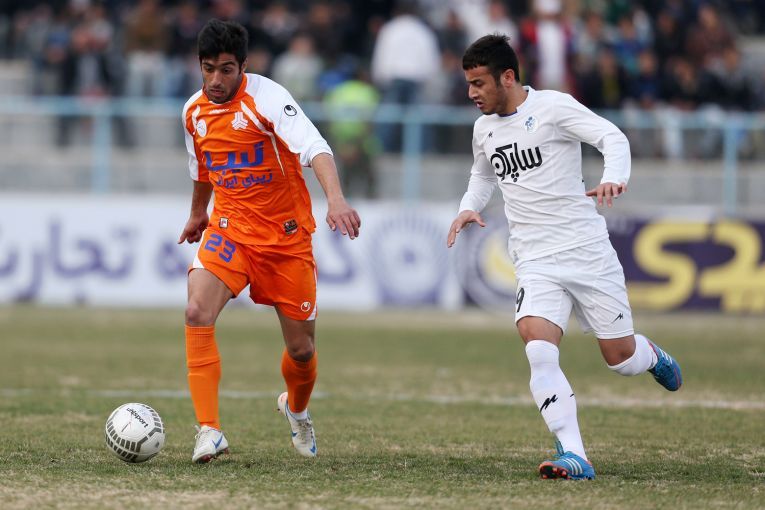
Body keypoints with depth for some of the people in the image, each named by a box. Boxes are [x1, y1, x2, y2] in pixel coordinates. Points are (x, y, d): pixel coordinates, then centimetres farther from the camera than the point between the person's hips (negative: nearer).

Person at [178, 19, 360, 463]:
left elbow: (315, 148, -32)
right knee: (198, 313, -25)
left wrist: (335, 198, -49)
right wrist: (197, 214, 38)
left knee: (301, 349, 6)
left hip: (287, 237, -3)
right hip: (230, 230, 3)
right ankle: (210, 431, -22)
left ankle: (297, 410, 42)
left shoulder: (267, 97, -18)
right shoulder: (194, 111, 1)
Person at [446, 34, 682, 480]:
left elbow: (612, 137, -15)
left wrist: (615, 177, -35)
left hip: (587, 252, -4)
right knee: (538, 351, -22)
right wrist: (469, 207, 13)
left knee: (621, 358, 3)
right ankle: (574, 457, -26)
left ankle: (652, 355, 41)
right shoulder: (484, 129, 12)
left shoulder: (553, 106, -7)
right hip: (536, 264, 4)